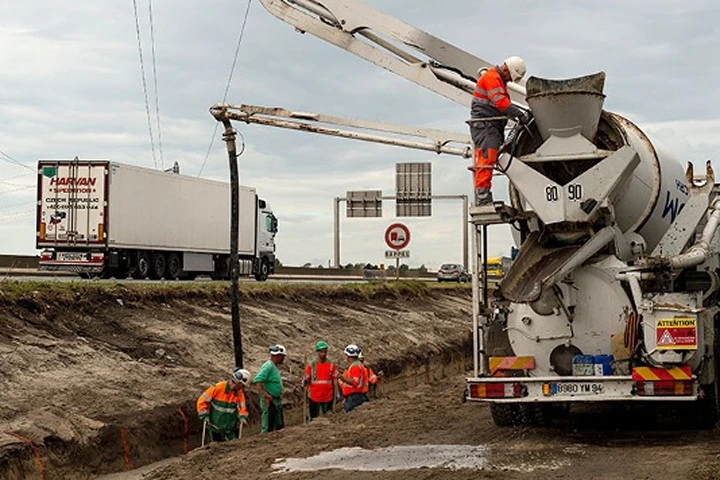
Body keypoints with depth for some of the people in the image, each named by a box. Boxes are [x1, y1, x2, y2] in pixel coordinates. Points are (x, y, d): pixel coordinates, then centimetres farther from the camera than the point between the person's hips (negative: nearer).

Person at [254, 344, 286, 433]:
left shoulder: (275, 366, 15)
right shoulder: (268, 366, -16)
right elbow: (257, 380, -25)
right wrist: (265, 394, -27)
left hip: (277, 401, 10)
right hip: (269, 402, -10)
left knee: (279, 426, 15)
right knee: (269, 428, -7)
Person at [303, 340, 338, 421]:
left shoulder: (331, 365, 2)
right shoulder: (311, 365, -2)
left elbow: (334, 380, 6)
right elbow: (307, 378, 2)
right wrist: (305, 382, -21)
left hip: (328, 396, 1)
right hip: (314, 397, -1)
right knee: (313, 417, 5)